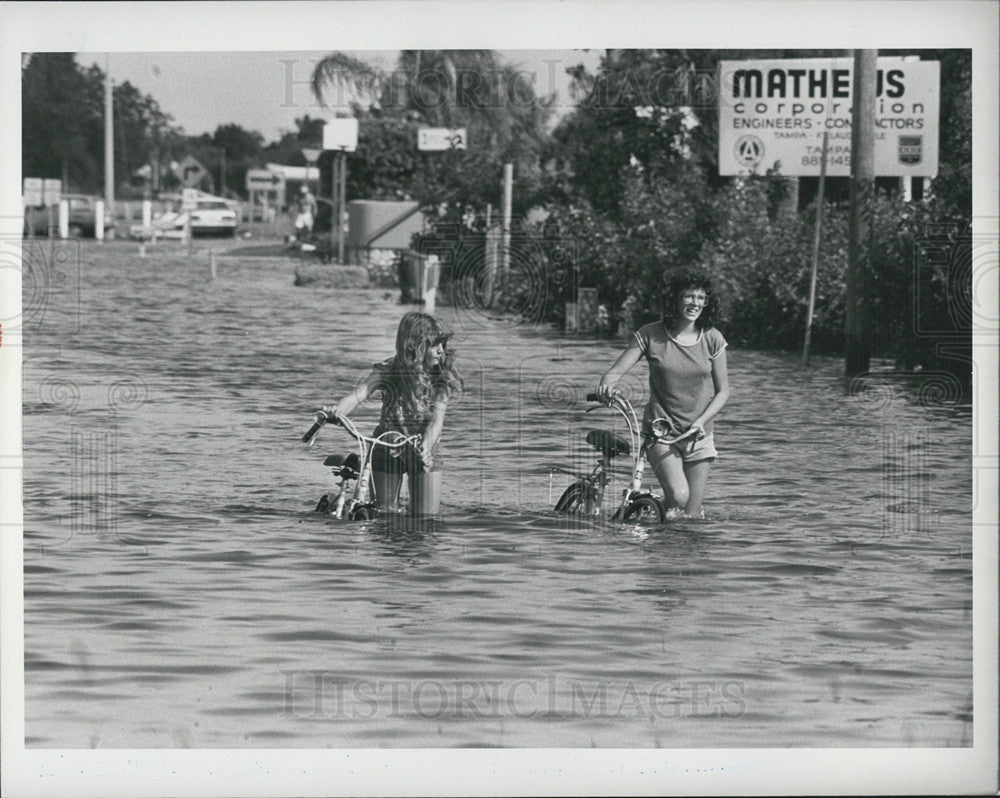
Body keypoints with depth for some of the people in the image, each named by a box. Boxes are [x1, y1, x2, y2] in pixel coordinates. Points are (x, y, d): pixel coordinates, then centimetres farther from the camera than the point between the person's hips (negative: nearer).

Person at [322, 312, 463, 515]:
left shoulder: (442, 378, -10)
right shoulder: (388, 371, -12)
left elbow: (437, 419, -19)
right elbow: (358, 394, -24)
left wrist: (426, 445, -40)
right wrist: (335, 411, -46)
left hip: (423, 454, 1)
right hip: (387, 452, -1)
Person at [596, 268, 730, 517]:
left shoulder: (712, 339, 1)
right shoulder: (651, 335, -4)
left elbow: (722, 390, 5)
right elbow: (617, 370, -7)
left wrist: (701, 421, -12)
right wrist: (606, 385, -31)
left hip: (698, 436, 2)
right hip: (661, 432, -2)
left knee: (692, 514, -1)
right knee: (678, 496, -24)